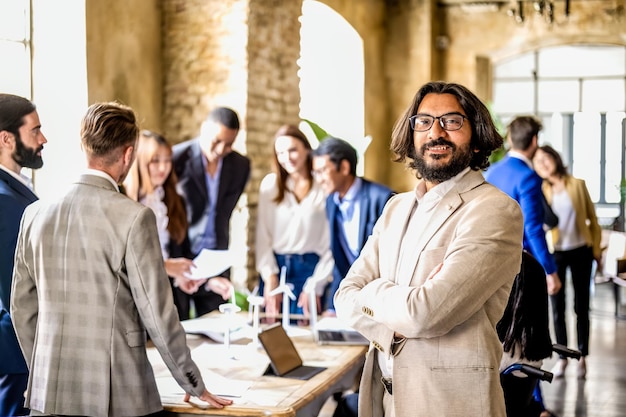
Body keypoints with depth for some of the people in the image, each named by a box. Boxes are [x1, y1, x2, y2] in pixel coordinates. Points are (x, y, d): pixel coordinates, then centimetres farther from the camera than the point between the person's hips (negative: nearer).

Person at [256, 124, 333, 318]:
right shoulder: (270, 184, 7)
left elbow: (330, 243, -2)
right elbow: (263, 236, 5)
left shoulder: (323, 186, -1)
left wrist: (315, 286, -7)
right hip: (275, 268, 2)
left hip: (310, 269, -2)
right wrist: (270, 278, -5)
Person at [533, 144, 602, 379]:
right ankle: (562, 357, 15)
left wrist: (597, 249, 4)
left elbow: (591, 218, 5)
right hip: (555, 252, 0)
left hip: (580, 251, 0)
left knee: (581, 307, 5)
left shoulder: (577, 185, -1)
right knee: (557, 307, 3)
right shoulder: (541, 191, -1)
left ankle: (582, 357, 15)